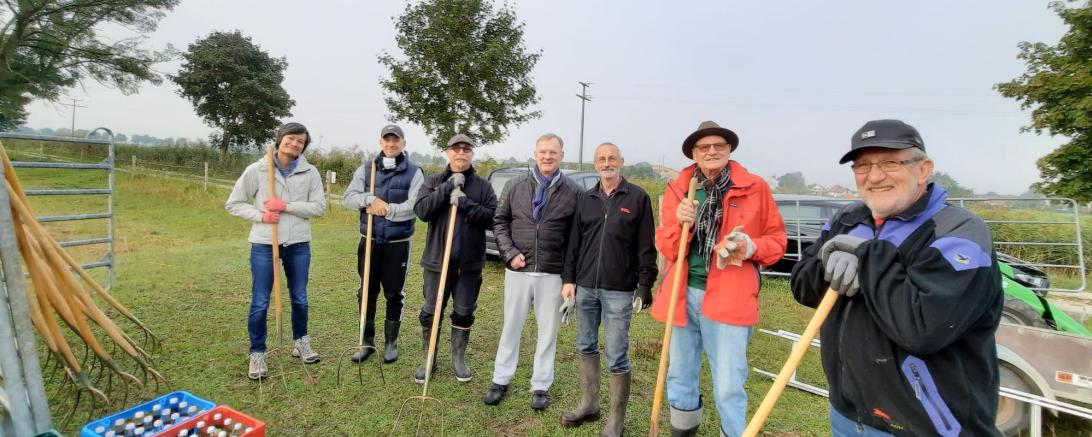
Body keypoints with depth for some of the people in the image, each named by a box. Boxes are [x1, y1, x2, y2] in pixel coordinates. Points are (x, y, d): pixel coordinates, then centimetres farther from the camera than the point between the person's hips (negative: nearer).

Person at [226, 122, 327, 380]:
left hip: (298, 245, 2)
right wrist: (260, 215, -15)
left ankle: (300, 342, 35)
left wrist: (286, 206, -17)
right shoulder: (256, 170, -4)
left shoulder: (310, 172, -2)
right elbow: (233, 204, 2)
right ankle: (257, 354, 21)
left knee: (299, 298, 15)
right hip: (264, 245, -1)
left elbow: (319, 207, -6)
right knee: (259, 303, 4)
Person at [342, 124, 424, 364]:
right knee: (367, 293, 11)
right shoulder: (366, 168, 5)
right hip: (369, 241, 3)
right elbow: (348, 198, -3)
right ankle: (367, 342, 26)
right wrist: (371, 199, -20)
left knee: (394, 295, 8)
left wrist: (384, 209, -16)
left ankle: (391, 342, 24)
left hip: (398, 243, -2)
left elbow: (415, 207, -15)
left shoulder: (414, 173, -4)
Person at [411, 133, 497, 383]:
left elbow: (493, 218, -9)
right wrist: (448, 187, -16)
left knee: (464, 314, 12)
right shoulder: (434, 182, 4)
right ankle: (427, 360, 30)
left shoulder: (483, 186, 2)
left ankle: (458, 359, 30)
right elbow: (421, 211, -11)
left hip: (470, 263, 0)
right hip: (437, 260, 0)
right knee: (431, 313, 11)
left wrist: (465, 203, -19)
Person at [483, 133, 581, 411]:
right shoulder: (515, 187, 2)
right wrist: (510, 253, -7)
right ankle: (501, 380, 30)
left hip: (553, 273, -1)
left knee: (547, 331, 10)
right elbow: (499, 221, 7)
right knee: (511, 327, 13)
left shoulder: (572, 192, -1)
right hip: (518, 270, 1)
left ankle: (541, 385, 26)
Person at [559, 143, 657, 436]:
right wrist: (568, 278, 6)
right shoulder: (585, 199, 10)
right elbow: (574, 243, 11)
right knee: (585, 347, 15)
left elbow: (647, 247, -3)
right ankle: (589, 404, 33)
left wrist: (645, 285, -8)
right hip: (585, 287, 5)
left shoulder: (638, 197, -2)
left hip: (619, 290, -5)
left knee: (616, 355, 0)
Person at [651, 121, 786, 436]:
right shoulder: (677, 189, 6)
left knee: (728, 388, -1)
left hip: (729, 298, -3)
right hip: (683, 295, 3)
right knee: (679, 376, 17)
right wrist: (681, 224, -17)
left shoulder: (755, 188, 1)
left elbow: (777, 239, 6)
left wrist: (751, 247, -15)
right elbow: (665, 247, 3)